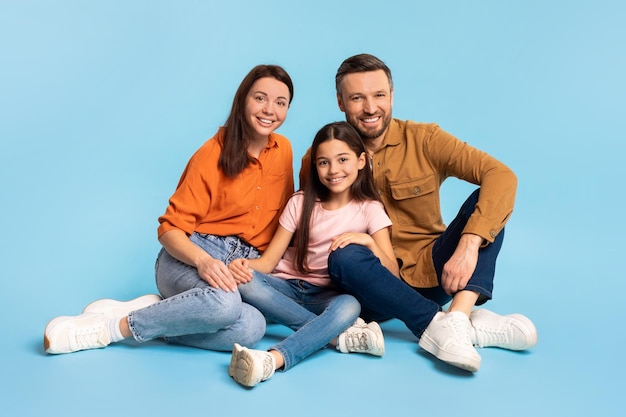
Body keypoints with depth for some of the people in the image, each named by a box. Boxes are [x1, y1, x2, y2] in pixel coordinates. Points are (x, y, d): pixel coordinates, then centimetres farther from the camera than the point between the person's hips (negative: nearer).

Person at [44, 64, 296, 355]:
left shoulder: (283, 150, 8)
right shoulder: (212, 155, -6)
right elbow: (170, 228, -9)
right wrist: (202, 260, -28)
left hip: (246, 265, 4)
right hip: (192, 255, -4)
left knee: (251, 329, -32)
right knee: (224, 302, -41)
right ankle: (110, 327, -21)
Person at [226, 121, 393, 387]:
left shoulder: (370, 209, -1)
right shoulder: (301, 204, 2)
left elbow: (392, 274, -7)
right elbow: (269, 260, -3)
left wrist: (368, 241, -25)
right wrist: (245, 265, -25)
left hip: (327, 295, -1)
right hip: (287, 289, 2)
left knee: (349, 306, -36)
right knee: (245, 282, -30)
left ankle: (274, 359, -50)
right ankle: (337, 334, -28)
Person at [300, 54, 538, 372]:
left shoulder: (423, 139, -5)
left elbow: (502, 175, -16)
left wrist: (469, 243, -32)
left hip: (433, 273, 1)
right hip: (378, 284, -1)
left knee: (486, 202, -18)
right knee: (344, 258, -33)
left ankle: (456, 318, -36)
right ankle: (473, 325, -31)